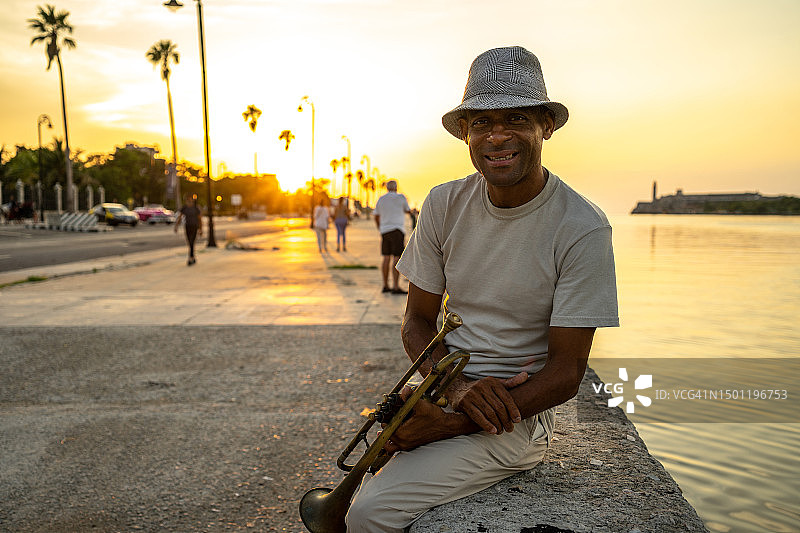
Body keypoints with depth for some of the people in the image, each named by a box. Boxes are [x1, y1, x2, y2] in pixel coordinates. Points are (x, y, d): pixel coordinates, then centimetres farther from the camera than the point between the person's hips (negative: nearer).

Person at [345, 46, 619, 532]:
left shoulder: (583, 228, -14)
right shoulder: (444, 205, -1)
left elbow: (565, 374, -13)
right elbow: (417, 321, 3)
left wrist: (449, 423, -20)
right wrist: (457, 386, -17)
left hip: (521, 409, -4)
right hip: (442, 386, 4)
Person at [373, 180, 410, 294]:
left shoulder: (380, 200, 10)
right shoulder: (400, 197, -3)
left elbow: (376, 217, 16)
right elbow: (408, 211, 11)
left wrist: (380, 229, 31)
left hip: (385, 231, 6)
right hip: (397, 230, -6)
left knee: (387, 258, 9)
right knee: (397, 258, -8)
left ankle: (385, 285, 13)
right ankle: (396, 287, -14)